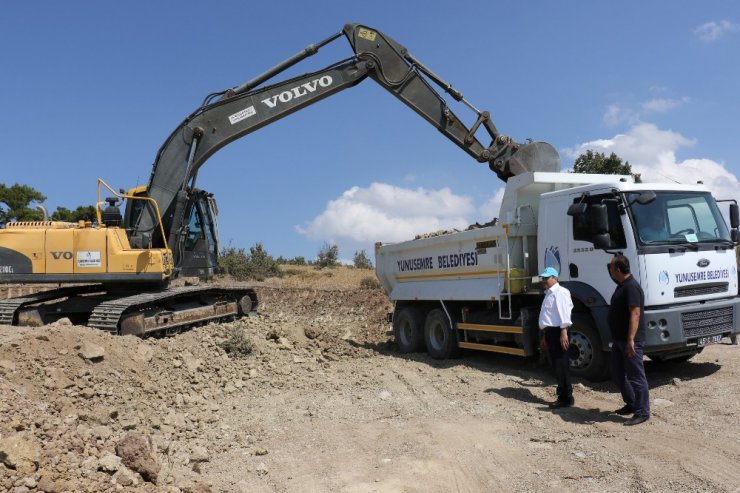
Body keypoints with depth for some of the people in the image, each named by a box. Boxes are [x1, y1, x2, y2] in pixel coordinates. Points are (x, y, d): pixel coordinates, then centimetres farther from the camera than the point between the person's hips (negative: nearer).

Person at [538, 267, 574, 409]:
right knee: (557, 365, 13)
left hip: (558, 332, -10)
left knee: (562, 365, -6)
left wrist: (564, 333, -26)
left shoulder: (559, 292, -10)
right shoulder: (549, 294, 21)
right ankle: (562, 396, 21)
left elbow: (564, 313, -19)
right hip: (551, 332, 10)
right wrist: (545, 335, 26)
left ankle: (566, 398, 0)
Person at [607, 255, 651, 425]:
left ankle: (642, 412, 7)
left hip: (630, 341, -10)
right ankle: (631, 404, 29)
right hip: (619, 339, 11)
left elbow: (635, 313, -25)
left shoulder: (631, 287, -18)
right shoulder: (622, 286, 14)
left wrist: (630, 339, -30)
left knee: (636, 376, -2)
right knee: (616, 371, 17)